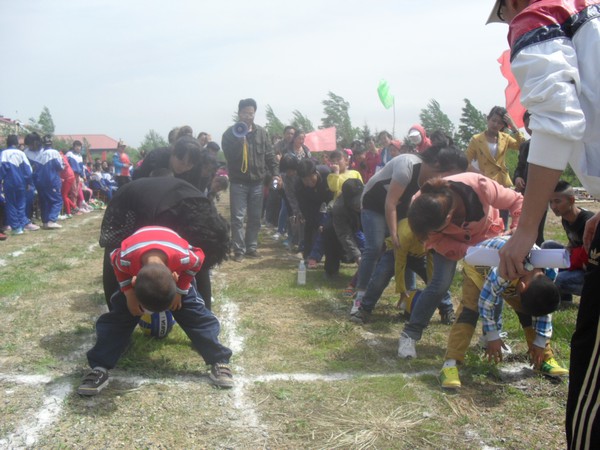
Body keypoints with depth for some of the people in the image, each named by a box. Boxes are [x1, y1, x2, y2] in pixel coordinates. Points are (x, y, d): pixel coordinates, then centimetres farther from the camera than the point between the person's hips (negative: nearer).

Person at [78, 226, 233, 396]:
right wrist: (129, 294, -17)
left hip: (176, 267, 0)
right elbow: (117, 268, -15)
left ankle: (219, 362, -3)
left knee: (194, 312, -10)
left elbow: (196, 263, -17)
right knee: (119, 314, -11)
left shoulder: (184, 257, -45)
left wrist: (180, 291, -15)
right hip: (136, 264, 1)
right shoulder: (126, 258, -43)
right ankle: (99, 368, -6)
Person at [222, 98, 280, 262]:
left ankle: (251, 247, 21)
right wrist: (239, 138, -25)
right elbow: (228, 153, -14)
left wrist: (275, 173, 0)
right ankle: (239, 250, 3)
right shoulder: (231, 132, -2)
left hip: (257, 182, 3)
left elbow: (269, 155, 10)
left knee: (255, 218, 9)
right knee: (238, 218, -4)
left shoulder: (261, 132, 8)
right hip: (238, 182, -3)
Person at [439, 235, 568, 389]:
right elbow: (486, 302, -31)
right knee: (470, 310, -25)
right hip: (478, 265, -5)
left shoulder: (549, 271, -27)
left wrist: (540, 342, -5)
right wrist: (492, 336, -22)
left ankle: (545, 359, 12)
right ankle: (450, 364, -30)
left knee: (528, 311, -5)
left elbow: (543, 309, -10)